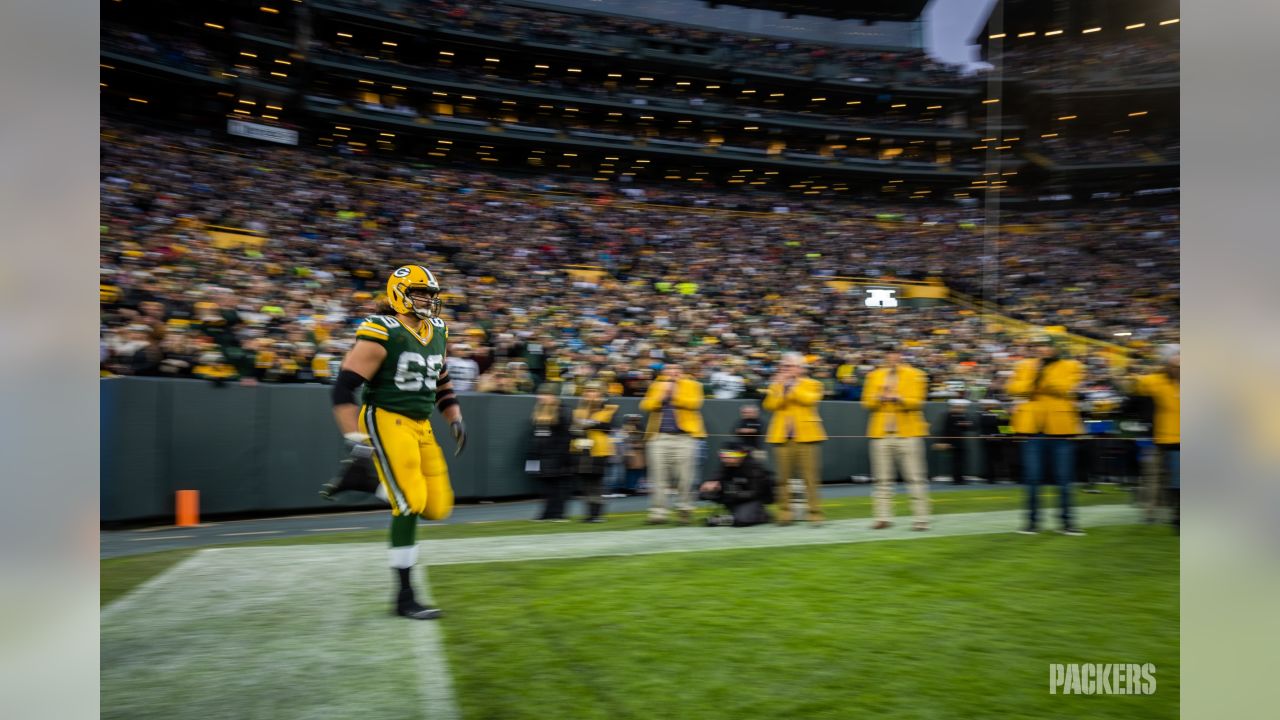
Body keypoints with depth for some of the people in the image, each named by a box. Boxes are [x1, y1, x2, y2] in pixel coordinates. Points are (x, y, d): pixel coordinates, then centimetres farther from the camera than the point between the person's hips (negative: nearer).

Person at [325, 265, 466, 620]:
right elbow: (344, 389, -15)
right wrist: (357, 440, -20)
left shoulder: (438, 333, 10)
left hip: (421, 426, 8)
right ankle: (405, 597, -3)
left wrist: (456, 420, 13)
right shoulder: (382, 334, -13)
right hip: (387, 421, -7)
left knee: (438, 507, 2)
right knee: (410, 504, -14)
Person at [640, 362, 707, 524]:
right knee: (658, 477, 0)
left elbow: (694, 403, -9)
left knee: (684, 477, -3)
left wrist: (674, 394, -11)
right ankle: (657, 512, 3)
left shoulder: (691, 385, 8)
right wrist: (662, 394, -7)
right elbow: (646, 406, 5)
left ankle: (684, 509, 11)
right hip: (659, 437, 3)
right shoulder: (656, 386, 18)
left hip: (684, 436, -2)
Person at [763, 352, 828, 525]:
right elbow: (770, 405, -1)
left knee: (810, 478, -4)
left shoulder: (812, 384, 9)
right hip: (782, 437, 3)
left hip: (806, 436, -3)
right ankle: (784, 514, 10)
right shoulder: (776, 385, 15)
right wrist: (780, 386, -10)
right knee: (783, 478, 4)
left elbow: (809, 399, -13)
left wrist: (791, 385, -9)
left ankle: (815, 513, 1)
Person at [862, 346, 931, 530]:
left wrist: (898, 398, -23)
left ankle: (921, 518, 2)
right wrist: (880, 397, -14)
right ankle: (883, 517, 12)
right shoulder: (875, 376, 11)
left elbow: (917, 401, -7)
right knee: (883, 478, 6)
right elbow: (867, 402, 6)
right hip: (881, 433, 3)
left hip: (908, 433, -3)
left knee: (915, 477, -3)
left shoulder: (915, 375, 2)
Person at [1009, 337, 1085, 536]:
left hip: (1060, 427, -1)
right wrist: (1033, 377, -15)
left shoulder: (1072, 366, 5)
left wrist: (1044, 375, -18)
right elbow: (1014, 388, -1)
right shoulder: (1025, 365, 11)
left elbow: (1066, 388, -12)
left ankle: (1066, 521, 12)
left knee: (1064, 478, 3)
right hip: (1032, 427, 1)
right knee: (1032, 477, 3)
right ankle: (1032, 520, 11)